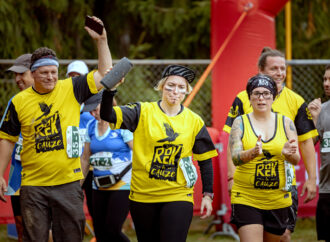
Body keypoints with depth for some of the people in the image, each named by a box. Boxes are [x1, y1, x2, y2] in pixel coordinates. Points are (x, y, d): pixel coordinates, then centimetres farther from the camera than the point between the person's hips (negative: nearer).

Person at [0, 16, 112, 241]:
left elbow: (104, 74, 1)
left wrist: (101, 41, -8)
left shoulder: (71, 89, 2)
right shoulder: (19, 102, 2)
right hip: (33, 185, 0)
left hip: (68, 183, 0)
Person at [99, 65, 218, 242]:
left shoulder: (194, 122, 4)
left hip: (178, 196, -1)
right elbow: (107, 115, -14)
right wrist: (110, 89, -31)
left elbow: (205, 161, 10)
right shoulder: (143, 112, -1)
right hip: (142, 196, 1)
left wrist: (207, 195, 6)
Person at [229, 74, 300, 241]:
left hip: (278, 199, 3)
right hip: (246, 198, -3)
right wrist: (252, 153, -33)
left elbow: (296, 160, 0)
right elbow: (235, 158, -11)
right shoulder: (241, 123, 1)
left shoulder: (285, 123, 6)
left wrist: (288, 153, -25)